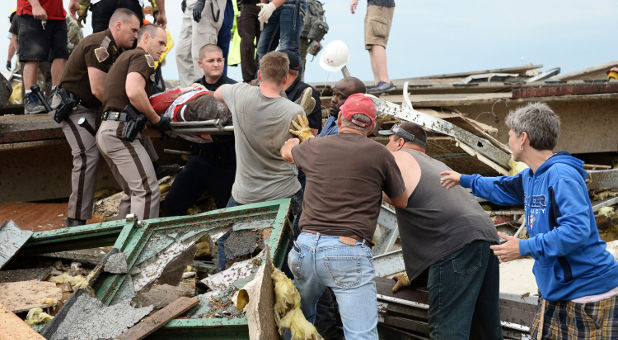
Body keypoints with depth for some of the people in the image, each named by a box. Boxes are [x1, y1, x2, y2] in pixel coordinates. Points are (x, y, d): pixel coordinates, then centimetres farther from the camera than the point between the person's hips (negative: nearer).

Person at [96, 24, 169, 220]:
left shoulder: (126, 57, 29)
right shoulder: (142, 57, -3)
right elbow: (134, 92, -21)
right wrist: (156, 119, -9)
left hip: (107, 132, 11)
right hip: (120, 132, -11)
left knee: (134, 193, 15)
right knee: (148, 191, -15)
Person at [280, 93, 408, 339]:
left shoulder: (314, 147, 10)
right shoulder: (379, 154, 2)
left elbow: (286, 152, 36)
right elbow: (401, 202, 15)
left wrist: (295, 139, 59)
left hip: (306, 246, 4)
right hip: (350, 253, -4)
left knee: (300, 319, 27)